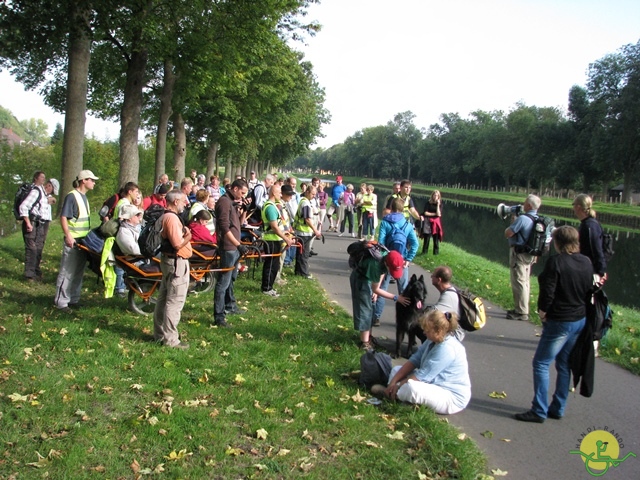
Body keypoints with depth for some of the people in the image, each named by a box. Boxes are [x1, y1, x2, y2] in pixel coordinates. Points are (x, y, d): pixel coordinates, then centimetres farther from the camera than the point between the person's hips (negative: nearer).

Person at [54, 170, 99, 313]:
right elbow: (63, 217, -16)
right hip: (73, 240, -9)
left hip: (84, 240, 9)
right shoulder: (71, 196, -11)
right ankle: (61, 301, 0)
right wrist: (68, 236, -24)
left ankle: (73, 299, 20)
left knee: (78, 272, 12)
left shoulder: (84, 197, 15)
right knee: (67, 272, -5)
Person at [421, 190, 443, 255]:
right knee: (427, 238, 0)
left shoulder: (440, 204, 1)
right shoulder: (428, 203, -1)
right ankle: (424, 252, 10)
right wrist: (434, 214, -6)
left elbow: (439, 214, -12)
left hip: (436, 223, 1)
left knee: (436, 238, 0)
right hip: (428, 223, -1)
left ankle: (436, 252, 9)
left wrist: (438, 204, -14)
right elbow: (425, 213, -7)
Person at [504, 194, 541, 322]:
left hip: (519, 253, -9)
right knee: (524, 282, 17)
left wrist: (513, 222, -4)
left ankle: (521, 312, 0)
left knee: (519, 282, -3)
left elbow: (507, 233, -19)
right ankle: (522, 309, 28)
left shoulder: (522, 219, -21)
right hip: (530, 254, 9)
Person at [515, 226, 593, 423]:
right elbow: (590, 291, 10)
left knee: (541, 363, 1)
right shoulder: (587, 263, 3)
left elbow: (547, 292, -19)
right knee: (564, 365, 16)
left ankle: (539, 411, 3)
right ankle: (558, 408, 23)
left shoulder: (555, 262, -18)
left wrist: (542, 311, -5)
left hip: (560, 322, -8)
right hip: (581, 320, 8)